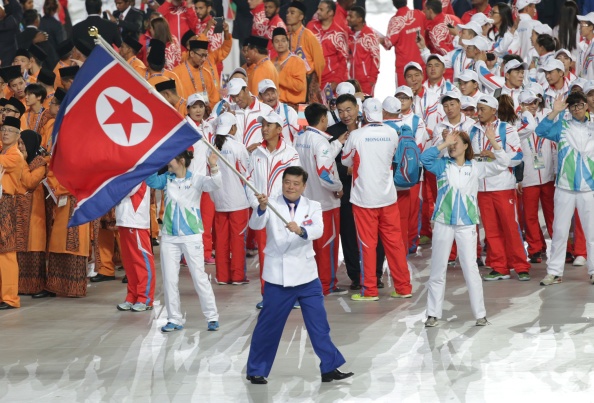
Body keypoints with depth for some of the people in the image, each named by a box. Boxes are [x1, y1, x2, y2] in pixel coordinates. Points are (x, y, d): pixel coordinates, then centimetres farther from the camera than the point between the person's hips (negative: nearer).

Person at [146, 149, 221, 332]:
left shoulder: (196, 179, -6)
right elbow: (151, 181, -8)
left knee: (199, 277, -1)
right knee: (169, 279, 6)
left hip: (191, 236, -4)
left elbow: (214, 184, -21)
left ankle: (212, 317, 9)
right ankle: (174, 319, 16)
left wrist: (214, 168, -39)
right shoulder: (166, 179, 5)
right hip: (169, 237, 4)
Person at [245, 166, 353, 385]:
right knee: (268, 325, 4)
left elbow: (318, 230, -16)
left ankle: (330, 368, 15)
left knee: (319, 324, 6)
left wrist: (300, 230, -38)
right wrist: (262, 208, -42)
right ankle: (256, 371, 17)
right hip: (278, 276, -2)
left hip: (306, 276, 2)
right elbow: (255, 225, -20)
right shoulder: (272, 205, -3)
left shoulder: (312, 207, 2)